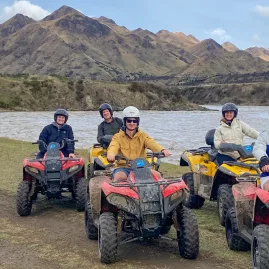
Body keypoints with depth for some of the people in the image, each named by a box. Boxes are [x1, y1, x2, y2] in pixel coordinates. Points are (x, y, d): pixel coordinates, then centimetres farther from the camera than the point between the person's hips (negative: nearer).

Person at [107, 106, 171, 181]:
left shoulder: (143, 136, 10)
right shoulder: (118, 137, 6)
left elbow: (152, 144, -10)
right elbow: (113, 147, -15)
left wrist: (162, 150, -35)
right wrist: (111, 155, -42)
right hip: (123, 167, -2)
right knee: (119, 176, -34)